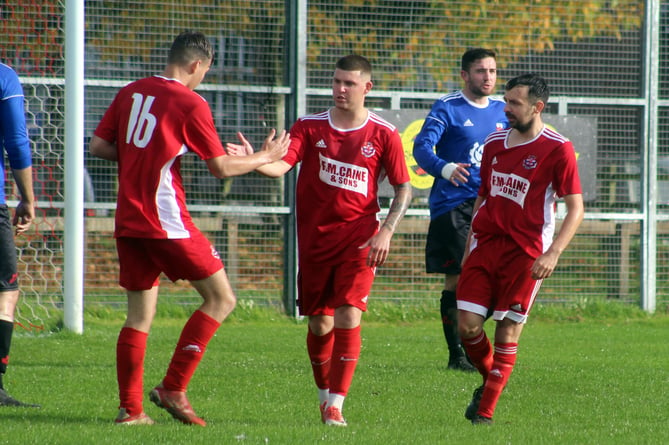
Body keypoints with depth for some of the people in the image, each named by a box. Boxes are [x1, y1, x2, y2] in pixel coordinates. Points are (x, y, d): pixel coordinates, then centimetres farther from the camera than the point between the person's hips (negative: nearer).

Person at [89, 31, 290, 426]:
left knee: (140, 315, 11)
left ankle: (130, 408, 6)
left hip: (128, 221, 7)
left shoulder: (132, 93, 10)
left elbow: (98, 146, 11)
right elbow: (221, 167, -5)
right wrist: (266, 157, 10)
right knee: (221, 298, 3)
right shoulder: (191, 104, -8)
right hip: (167, 222, -7)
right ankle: (173, 389, -2)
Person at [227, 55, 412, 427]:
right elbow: (281, 165, -11)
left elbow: (404, 189, 5)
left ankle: (336, 405, -11)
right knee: (320, 324, 6)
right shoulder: (310, 127, 2)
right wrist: (252, 160, -32)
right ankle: (325, 393, 28)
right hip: (314, 238, 2)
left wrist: (386, 232, -8)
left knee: (348, 316, -16)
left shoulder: (384, 134, 0)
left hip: (358, 238, -2)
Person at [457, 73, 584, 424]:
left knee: (507, 330, -3)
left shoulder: (558, 150, -8)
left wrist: (552, 254, -19)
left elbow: (575, 208, -8)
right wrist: (468, 247, 18)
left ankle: (485, 412, 6)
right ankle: (489, 379, 25)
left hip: (526, 254, -5)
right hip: (486, 245, 5)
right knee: (467, 325, -4)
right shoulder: (494, 143, 9)